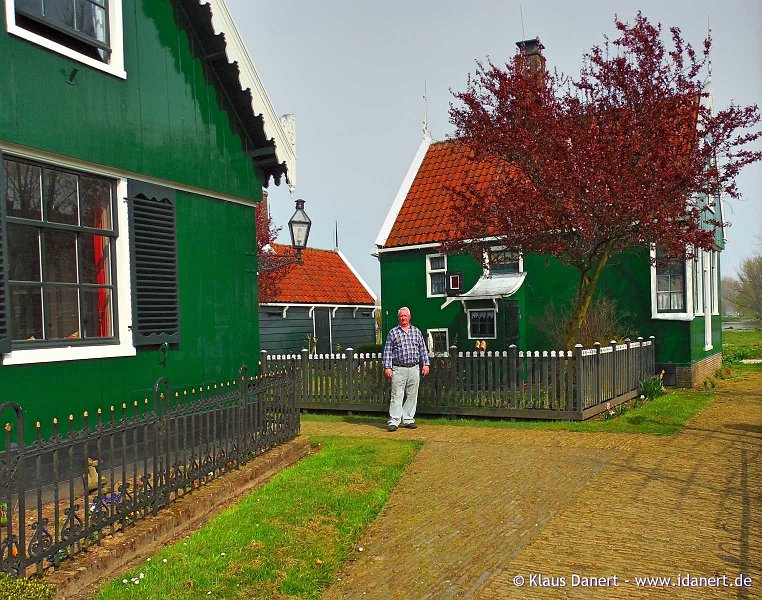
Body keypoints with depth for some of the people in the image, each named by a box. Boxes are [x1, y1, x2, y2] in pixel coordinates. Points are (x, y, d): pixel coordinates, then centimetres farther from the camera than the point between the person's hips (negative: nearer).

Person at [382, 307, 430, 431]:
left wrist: (425, 364, 6)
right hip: (398, 369, -3)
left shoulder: (416, 331, 13)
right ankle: (394, 421, -4)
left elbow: (423, 349, 14)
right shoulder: (393, 332, 5)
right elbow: (387, 351, 2)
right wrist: (387, 367, -5)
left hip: (414, 368, 3)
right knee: (397, 395, -6)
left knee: (412, 395, 5)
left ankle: (408, 420, 15)